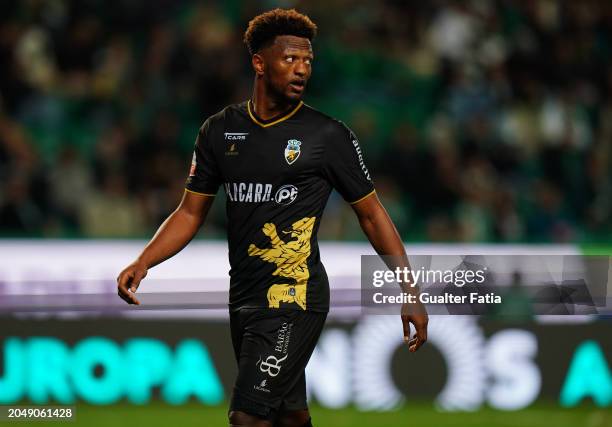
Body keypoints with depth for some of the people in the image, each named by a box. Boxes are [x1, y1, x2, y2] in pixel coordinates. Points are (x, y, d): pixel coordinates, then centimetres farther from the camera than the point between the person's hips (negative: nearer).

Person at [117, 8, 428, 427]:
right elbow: (191, 212, 11)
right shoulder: (221, 130, 7)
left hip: (294, 299, -6)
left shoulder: (329, 136, -5)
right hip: (244, 297, 6)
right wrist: (143, 263, -5)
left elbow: (372, 214, 1)